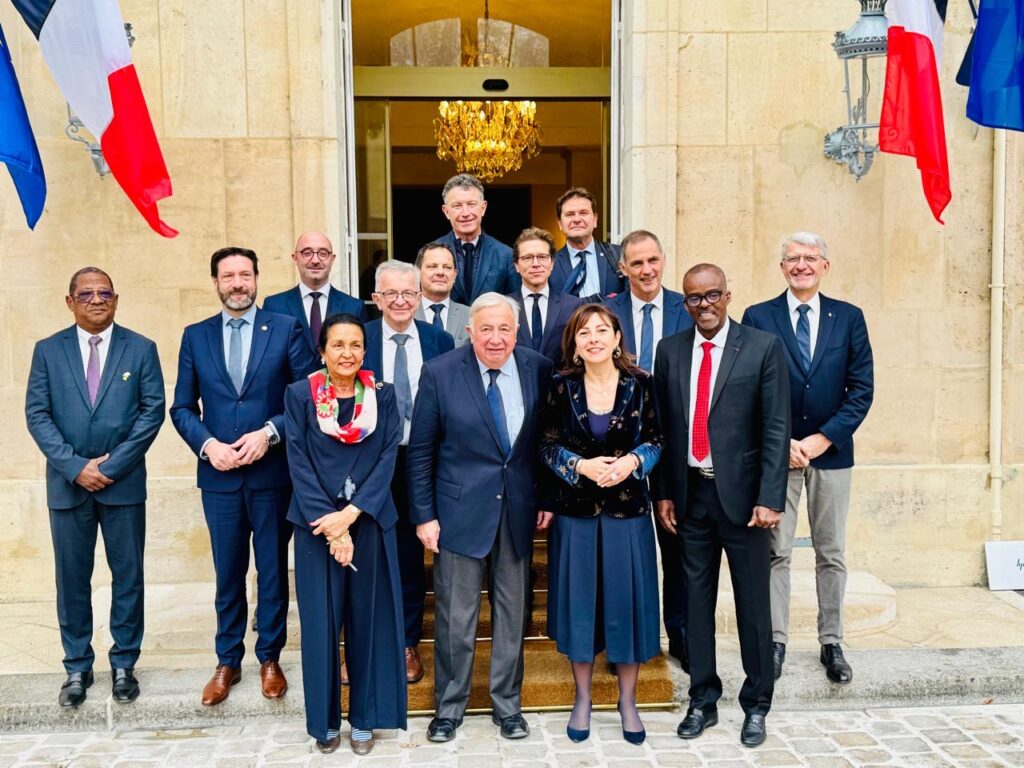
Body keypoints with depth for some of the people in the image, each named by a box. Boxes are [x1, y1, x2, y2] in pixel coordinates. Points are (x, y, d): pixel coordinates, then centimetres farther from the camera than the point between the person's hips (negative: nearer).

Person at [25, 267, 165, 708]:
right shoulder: (48, 350, 5)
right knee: (72, 579, 8)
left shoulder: (141, 349, 2)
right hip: (67, 484, 1)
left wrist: (111, 465, -12)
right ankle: (77, 668, 22)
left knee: (128, 576, 6)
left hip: (124, 483, -1)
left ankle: (123, 664, 20)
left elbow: (152, 410, -4)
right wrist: (75, 466, -12)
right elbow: (37, 415, 0)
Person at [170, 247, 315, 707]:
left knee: (273, 569, 10)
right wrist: (207, 443, -9)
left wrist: (269, 433, -15)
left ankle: (269, 658, 25)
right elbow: (182, 408, 8)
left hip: (273, 471, -2)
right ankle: (228, 662, 26)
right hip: (219, 475, 2)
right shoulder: (195, 336, 7)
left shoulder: (287, 329, 0)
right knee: (227, 573, 12)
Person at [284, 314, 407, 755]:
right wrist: (329, 525, -14)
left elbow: (388, 458, -4)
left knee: (368, 618, 7)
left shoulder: (382, 396, 4)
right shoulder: (299, 395, 1)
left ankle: (365, 717, 22)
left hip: (369, 522, 1)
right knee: (320, 620, 4)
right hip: (316, 523, -1)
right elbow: (298, 462, -5)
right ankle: (325, 719, 21)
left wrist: (350, 514, -15)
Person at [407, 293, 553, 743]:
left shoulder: (538, 369, -2)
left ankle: (507, 704, 31)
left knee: (512, 613, 13)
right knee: (455, 619, 7)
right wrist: (423, 515, -5)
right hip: (461, 509, -2)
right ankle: (449, 708, 27)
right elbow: (420, 451, -4)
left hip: (519, 509, 2)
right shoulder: (439, 372, -8)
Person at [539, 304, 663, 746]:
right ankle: (582, 699, 26)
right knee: (579, 600, 8)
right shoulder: (562, 386, -2)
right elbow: (548, 445, 0)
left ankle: (627, 700, 25)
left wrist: (633, 461, -17)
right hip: (575, 510, 0)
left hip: (628, 510, 0)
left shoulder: (640, 383, -3)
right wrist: (582, 467, -16)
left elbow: (656, 439, 3)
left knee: (627, 599, 7)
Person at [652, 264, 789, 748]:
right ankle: (702, 701, 26)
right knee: (697, 599, 12)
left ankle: (756, 706, 24)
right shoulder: (670, 351, 7)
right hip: (690, 492, 3)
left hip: (741, 493, -3)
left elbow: (776, 429, -7)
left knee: (752, 602, 7)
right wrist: (663, 492, 5)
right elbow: (662, 426, 8)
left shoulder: (763, 347, -4)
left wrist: (769, 498, -12)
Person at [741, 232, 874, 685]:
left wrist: (823, 438, -10)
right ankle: (776, 641, 13)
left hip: (831, 451, 2)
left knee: (831, 554, 9)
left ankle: (831, 643, 21)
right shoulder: (758, 318, 0)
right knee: (775, 553, 3)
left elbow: (862, 389, 0)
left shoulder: (849, 318, 4)